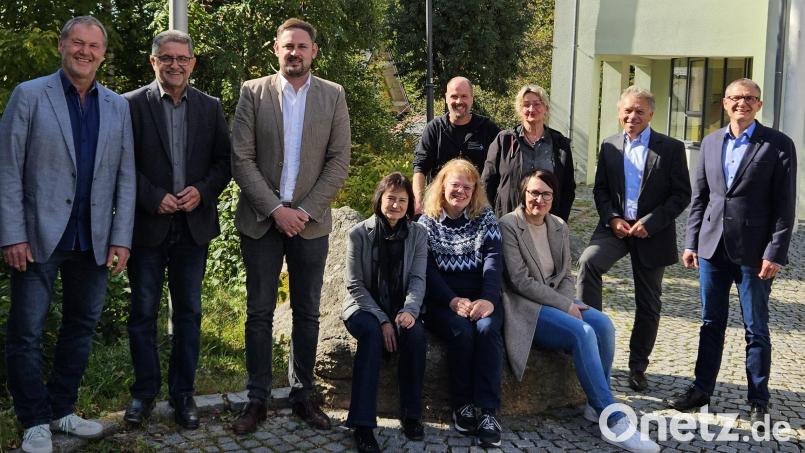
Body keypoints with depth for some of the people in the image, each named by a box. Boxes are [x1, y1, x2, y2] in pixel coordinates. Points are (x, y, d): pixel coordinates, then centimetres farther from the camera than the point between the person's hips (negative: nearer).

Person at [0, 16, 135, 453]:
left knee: (81, 326, 12)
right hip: (39, 237, -3)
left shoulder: (118, 106, 8)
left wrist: (121, 238, 0)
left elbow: (125, 176, 7)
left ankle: (62, 410, 27)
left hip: (94, 241, 4)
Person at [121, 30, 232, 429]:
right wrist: (155, 198, -15)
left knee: (189, 313, 9)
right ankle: (144, 391, 21)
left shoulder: (210, 107, 6)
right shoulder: (132, 105, -2)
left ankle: (183, 393, 20)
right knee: (143, 312, 7)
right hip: (147, 226, -2)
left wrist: (202, 190, -10)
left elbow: (224, 160, 6)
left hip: (194, 224, 2)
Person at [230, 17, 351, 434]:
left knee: (307, 313, 8)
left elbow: (340, 160, 0)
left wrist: (305, 211, -9)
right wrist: (275, 209, -12)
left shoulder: (333, 95, 4)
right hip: (261, 219, -1)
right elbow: (241, 159, -4)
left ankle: (303, 395, 19)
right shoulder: (253, 92, 1)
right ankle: (257, 399, 13)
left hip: (311, 221, 1)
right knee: (259, 312, 4)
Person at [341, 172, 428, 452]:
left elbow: (417, 280, -6)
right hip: (364, 307, -2)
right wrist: (382, 319, -19)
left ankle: (411, 414, -16)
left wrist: (409, 310, -27)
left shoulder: (418, 234, 2)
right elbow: (355, 285, -8)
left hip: (400, 310, 2)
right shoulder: (359, 233, -5)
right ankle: (362, 424, -36)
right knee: (371, 332, -36)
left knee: (415, 332, -32)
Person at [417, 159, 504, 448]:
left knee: (486, 328, -31)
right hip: (442, 300, -1)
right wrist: (453, 301, -19)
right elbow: (427, 269, -2)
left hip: (480, 297, 1)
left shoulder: (486, 218, 11)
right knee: (461, 331, -31)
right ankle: (462, 405, -16)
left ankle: (488, 411, -31)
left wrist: (488, 299, -21)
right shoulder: (427, 222, 9)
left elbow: (493, 259, -3)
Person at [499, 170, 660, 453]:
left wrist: (569, 303, -9)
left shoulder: (560, 227, 12)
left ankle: (596, 405, -7)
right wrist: (565, 306, -15)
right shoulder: (508, 225, -8)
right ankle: (615, 423, -27)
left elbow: (565, 275, 14)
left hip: (557, 301, 7)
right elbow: (520, 281, -14)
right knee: (583, 332, -29)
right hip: (525, 307, -7)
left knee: (603, 324, -21)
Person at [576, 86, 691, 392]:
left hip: (652, 233, -1)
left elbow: (682, 194, -5)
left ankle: (638, 367, 23)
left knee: (648, 304, 8)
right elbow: (600, 190, 8)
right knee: (588, 262, -29)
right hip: (616, 227, 1)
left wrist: (650, 222, -16)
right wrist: (612, 218, -11)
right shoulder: (609, 146, 6)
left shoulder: (671, 148, -3)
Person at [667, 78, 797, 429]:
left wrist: (775, 254, -13)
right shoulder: (711, 143, 10)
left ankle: (758, 402, 17)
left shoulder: (778, 145, -4)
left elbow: (785, 204, -7)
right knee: (711, 323, 13)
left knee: (756, 330, 6)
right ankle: (702, 389, 24)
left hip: (753, 252, -4)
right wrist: (691, 242, 7)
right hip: (713, 248, 4)